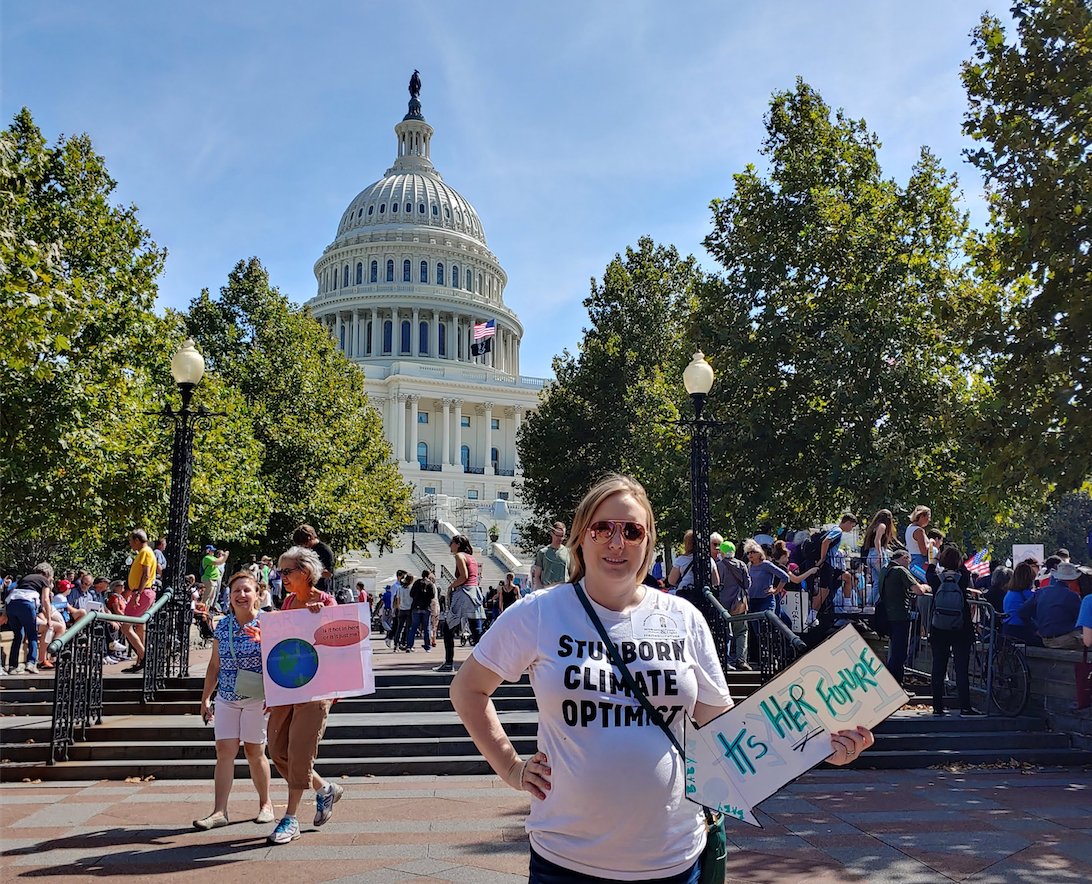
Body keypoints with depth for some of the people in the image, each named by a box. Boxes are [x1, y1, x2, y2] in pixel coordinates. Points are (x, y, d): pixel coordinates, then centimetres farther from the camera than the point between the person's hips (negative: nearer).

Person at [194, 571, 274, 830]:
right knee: (224, 751, -2)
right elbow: (215, 665, 13)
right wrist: (205, 698, 13)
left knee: (254, 752, 3)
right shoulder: (223, 626, 7)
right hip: (226, 698, 4)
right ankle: (219, 811, 1)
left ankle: (265, 804, 20)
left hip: (257, 698, -4)